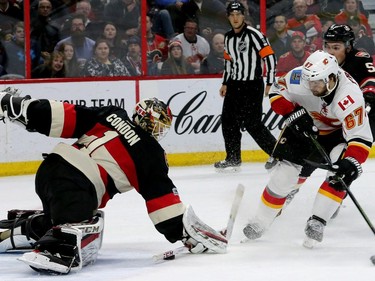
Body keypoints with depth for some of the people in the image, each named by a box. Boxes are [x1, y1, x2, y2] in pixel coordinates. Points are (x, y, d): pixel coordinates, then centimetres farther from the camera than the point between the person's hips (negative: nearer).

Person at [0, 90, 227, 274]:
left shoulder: (111, 115, 18)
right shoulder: (152, 154, 6)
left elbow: (68, 117, 9)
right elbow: (162, 197, 4)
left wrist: (23, 108, 9)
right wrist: (184, 232, 11)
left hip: (50, 168, 8)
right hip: (78, 187, -8)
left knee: (59, 217, 33)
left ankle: (19, 228, 33)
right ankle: (54, 250, -53)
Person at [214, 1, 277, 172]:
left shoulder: (253, 35, -14)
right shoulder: (228, 38, 9)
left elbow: (269, 57, -15)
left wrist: (269, 82, -15)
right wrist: (225, 83, 19)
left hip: (252, 85, -8)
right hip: (234, 85, 8)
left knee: (252, 124, -10)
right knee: (228, 120, 6)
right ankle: (233, 159, 16)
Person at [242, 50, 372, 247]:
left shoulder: (350, 96, -39)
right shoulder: (299, 78, -30)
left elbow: (360, 137, -38)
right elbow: (277, 91, -10)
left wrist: (352, 162, -54)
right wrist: (292, 112, -26)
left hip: (337, 132, -2)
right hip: (303, 127, 2)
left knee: (341, 173, -26)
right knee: (283, 174, -5)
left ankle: (316, 223, -18)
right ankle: (260, 222, 11)